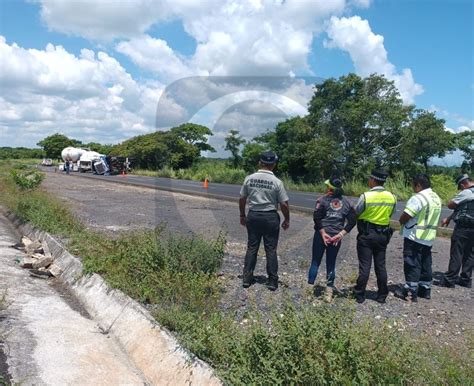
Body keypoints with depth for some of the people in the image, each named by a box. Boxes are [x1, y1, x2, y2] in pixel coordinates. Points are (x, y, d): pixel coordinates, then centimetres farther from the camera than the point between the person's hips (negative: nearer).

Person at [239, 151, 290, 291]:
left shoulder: (249, 178, -2)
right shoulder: (277, 182, -11)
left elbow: (242, 199, 4)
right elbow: (284, 204, -9)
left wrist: (242, 215, 17)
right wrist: (287, 220, 5)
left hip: (253, 216, 3)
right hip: (270, 217, -2)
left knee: (252, 247, 12)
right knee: (271, 249, 7)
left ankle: (247, 278, 17)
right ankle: (272, 281, 12)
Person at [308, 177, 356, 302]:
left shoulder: (323, 199, -6)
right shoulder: (346, 202, 4)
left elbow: (316, 217, -15)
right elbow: (352, 221, -1)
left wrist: (322, 233, -10)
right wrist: (340, 234, -4)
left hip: (321, 235, -2)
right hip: (336, 238, 3)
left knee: (315, 262, 9)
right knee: (331, 264, 13)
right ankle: (329, 291, 14)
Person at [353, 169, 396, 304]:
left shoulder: (365, 196, -17)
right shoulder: (391, 197, -2)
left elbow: (356, 213, -6)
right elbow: (390, 214, 7)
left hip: (366, 234, -4)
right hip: (383, 235, 4)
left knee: (364, 266, 2)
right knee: (381, 265, 13)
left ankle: (360, 295, 10)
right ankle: (382, 296, 20)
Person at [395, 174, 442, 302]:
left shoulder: (418, 198, -19)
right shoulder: (436, 198, 11)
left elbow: (405, 217, -20)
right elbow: (429, 218, 14)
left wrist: (401, 222, 1)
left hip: (414, 237, -9)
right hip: (428, 237, 9)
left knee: (412, 264, -2)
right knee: (425, 264, 16)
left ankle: (411, 291, 2)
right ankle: (425, 289, 25)